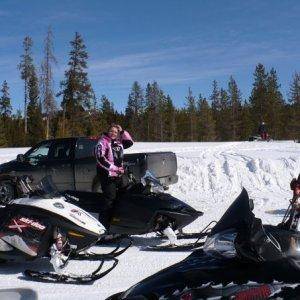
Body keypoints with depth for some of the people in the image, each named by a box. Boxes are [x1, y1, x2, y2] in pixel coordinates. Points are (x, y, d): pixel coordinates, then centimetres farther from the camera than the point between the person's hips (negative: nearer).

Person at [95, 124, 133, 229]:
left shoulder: (118, 142, 15)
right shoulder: (103, 142, -5)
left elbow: (130, 142, 24)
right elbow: (100, 158, -15)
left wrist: (123, 132, 12)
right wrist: (114, 168, -18)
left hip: (118, 175, 8)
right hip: (107, 175, -8)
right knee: (110, 200, -14)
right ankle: (103, 225, -11)